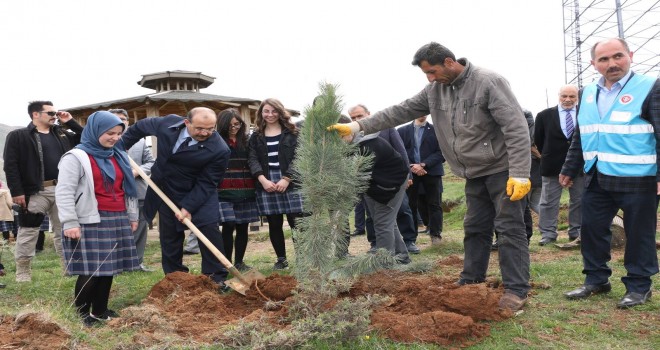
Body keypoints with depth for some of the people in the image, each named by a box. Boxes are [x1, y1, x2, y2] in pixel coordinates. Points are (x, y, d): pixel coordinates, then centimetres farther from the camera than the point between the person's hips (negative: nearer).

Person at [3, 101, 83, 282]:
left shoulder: (63, 133, 16)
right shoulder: (18, 136, -1)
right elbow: (10, 165, -7)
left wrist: (71, 122, 9)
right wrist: (17, 191, -14)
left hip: (63, 189, 5)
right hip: (36, 191, -5)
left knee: (65, 230, 10)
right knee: (29, 231, 2)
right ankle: (22, 272, 13)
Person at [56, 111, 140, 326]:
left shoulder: (118, 157, 16)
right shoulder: (76, 157, -7)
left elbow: (128, 189, 21)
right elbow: (64, 192, -12)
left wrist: (132, 216, 19)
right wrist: (69, 223, -17)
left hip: (117, 220, 7)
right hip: (90, 221, -7)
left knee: (108, 267, 10)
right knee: (91, 269, -7)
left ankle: (100, 310, 22)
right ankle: (81, 313, 9)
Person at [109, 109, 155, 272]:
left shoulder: (140, 141, 10)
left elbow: (151, 162, 9)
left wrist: (138, 171, -8)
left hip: (138, 193, 4)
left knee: (139, 228, 10)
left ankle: (138, 261, 21)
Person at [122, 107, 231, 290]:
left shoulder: (220, 150, -28)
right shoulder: (168, 123, -16)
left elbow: (206, 183, -22)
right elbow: (140, 127, 4)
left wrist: (188, 207, -27)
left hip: (199, 193, -3)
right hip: (165, 192, 4)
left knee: (209, 229, -14)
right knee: (169, 235, 10)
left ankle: (216, 278, 0)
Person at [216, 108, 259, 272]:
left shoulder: (247, 141, 11)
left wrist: (256, 187, 5)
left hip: (245, 191, 4)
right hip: (225, 192, -3)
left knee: (243, 227, 7)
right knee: (228, 226, -6)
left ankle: (239, 262, 18)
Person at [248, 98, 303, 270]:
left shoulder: (291, 133, 4)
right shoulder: (256, 136, 11)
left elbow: (297, 157, -4)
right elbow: (252, 159, 2)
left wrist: (286, 179, -14)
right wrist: (262, 179, -14)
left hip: (290, 182, -2)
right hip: (266, 183, 3)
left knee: (297, 222, -5)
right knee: (274, 224, 8)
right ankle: (281, 259, 21)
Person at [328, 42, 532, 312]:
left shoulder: (488, 82, -17)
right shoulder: (435, 91, 4)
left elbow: (516, 129, -20)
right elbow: (401, 111, 5)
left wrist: (519, 174, -25)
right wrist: (358, 126, -1)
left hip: (502, 170, -7)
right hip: (474, 173, 7)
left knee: (509, 228, -3)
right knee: (475, 228, 13)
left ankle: (516, 290, 5)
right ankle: (470, 283, 23)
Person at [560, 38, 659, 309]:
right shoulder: (588, 93, 12)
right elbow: (580, 136, 20)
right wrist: (570, 169, 20)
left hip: (637, 179, -6)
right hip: (597, 178, 6)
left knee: (638, 234, 5)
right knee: (591, 229, 11)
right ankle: (596, 279, 26)